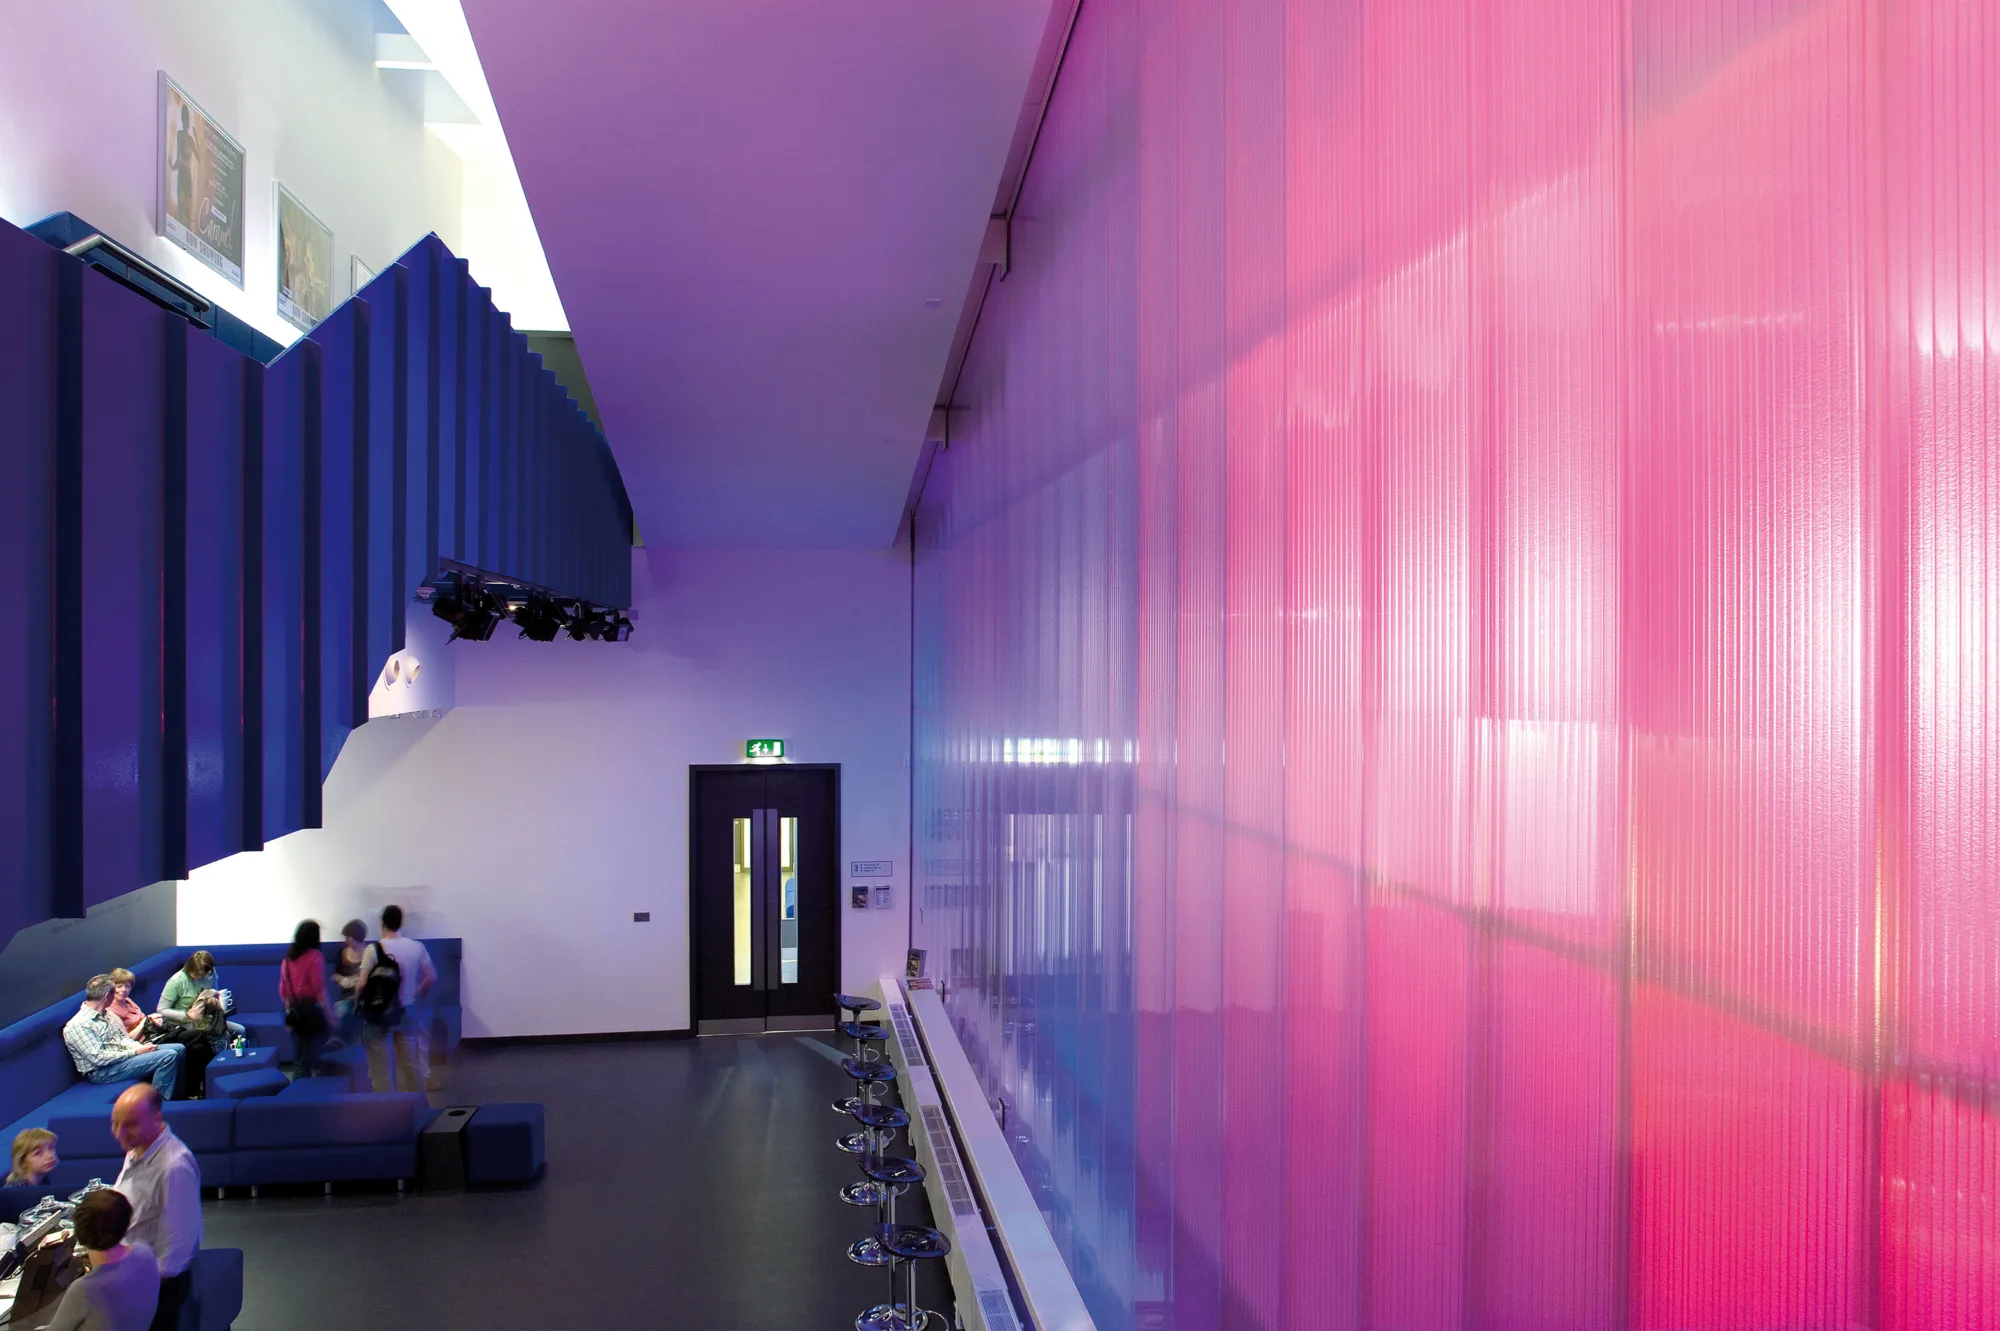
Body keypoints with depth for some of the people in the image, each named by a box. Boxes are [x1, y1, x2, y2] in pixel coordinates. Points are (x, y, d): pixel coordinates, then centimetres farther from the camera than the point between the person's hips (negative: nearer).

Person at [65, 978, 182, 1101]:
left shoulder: (106, 1014, 9)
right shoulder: (78, 1025, -20)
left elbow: (123, 1038, 13)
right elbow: (99, 1058, -24)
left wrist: (140, 1047, -7)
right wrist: (136, 1052, -20)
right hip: (102, 1072, -9)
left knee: (178, 1049, 2)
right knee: (168, 1057, -24)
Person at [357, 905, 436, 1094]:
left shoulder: (374, 949, -14)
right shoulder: (417, 947, -2)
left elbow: (363, 984, -17)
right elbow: (432, 977, 3)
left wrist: (358, 994, 5)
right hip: (406, 1012, 4)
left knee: (380, 1066, 5)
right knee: (411, 1062, 15)